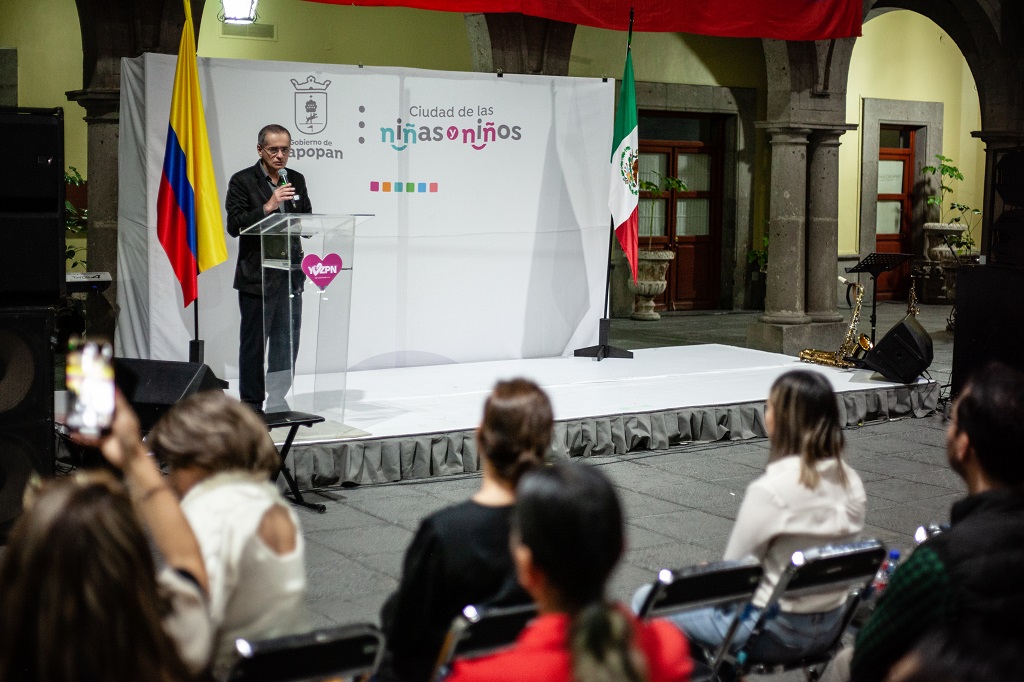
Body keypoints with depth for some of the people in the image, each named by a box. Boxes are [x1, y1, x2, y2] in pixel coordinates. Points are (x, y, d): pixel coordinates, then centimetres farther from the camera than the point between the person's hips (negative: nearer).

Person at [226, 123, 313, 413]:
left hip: (290, 276, 5)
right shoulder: (243, 181, -4)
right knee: (254, 344, 2)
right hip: (257, 277, -5)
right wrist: (267, 207, -20)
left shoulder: (296, 180, 12)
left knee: (287, 343, 8)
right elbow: (234, 226, -12)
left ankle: (278, 401, 19)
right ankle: (251, 404, 10)